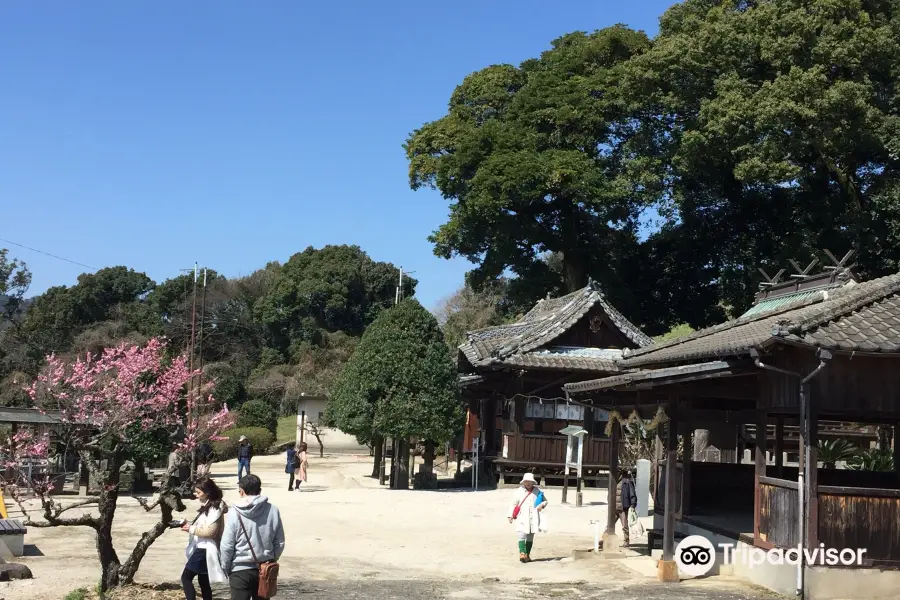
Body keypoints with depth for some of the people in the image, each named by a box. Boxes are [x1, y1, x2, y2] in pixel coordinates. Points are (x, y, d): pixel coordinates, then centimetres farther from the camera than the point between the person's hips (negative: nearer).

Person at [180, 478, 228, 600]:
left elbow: (210, 531, -24)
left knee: (186, 577, -7)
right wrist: (190, 525, 6)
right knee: (203, 581, 14)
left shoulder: (214, 509, -18)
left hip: (205, 550, -10)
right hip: (202, 548, 10)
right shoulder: (207, 506, 12)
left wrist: (191, 529, -19)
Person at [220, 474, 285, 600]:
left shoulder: (235, 513, -13)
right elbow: (279, 543, 3)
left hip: (241, 570, -3)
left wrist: (225, 568, 5)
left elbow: (226, 546, -10)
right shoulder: (273, 510, -4)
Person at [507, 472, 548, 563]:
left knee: (530, 537, 8)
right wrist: (510, 515, -6)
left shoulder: (537, 491, 8)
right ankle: (522, 553, -24)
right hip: (522, 518, -3)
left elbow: (545, 500, 18)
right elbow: (513, 504, 3)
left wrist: (542, 505, -5)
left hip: (533, 518, 3)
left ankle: (527, 555, 15)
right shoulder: (519, 491, 2)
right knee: (522, 535, -17)